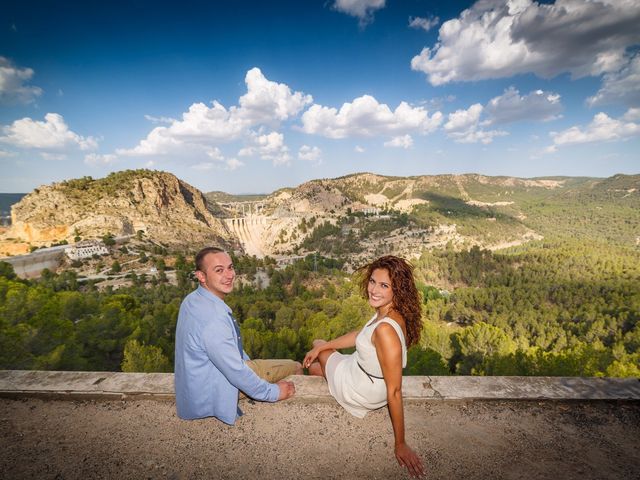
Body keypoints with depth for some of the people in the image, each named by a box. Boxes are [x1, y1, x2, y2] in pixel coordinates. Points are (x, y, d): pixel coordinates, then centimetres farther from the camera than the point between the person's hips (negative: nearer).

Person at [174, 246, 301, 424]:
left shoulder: (195, 299, -5)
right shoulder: (212, 319, -36)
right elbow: (237, 372, -27)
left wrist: (246, 361, 16)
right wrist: (274, 392, -13)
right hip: (213, 395, -8)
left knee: (295, 367, 13)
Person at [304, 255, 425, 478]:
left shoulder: (385, 330, -40)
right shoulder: (387, 312, -13)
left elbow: (394, 392, -32)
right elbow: (363, 334, 5)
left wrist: (400, 444, -20)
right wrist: (321, 347, 8)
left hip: (363, 393, -7)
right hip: (363, 370, 7)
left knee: (319, 346, 19)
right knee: (318, 345, 26)